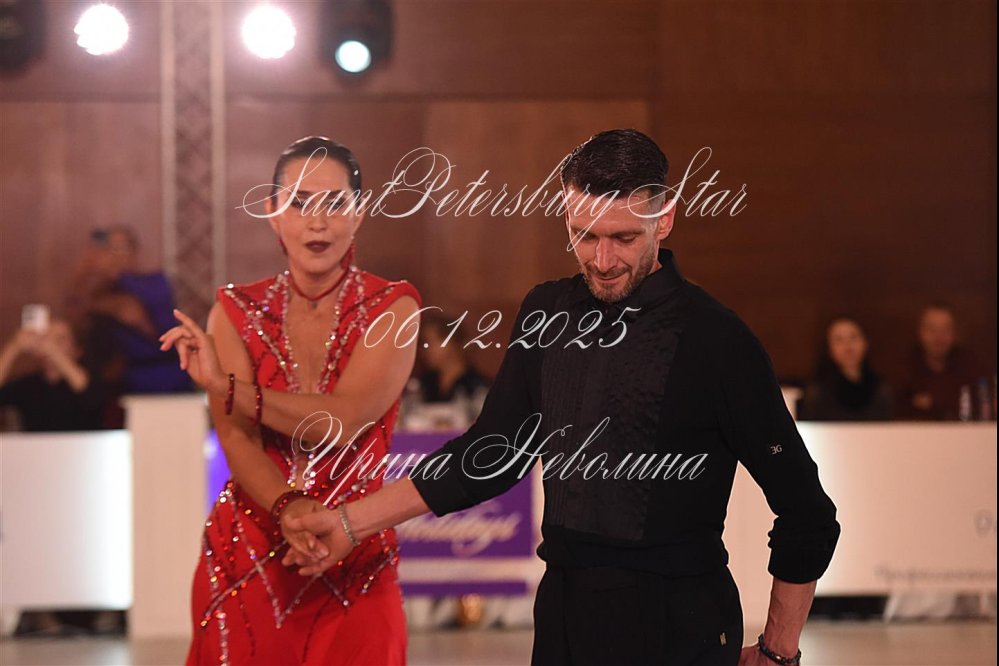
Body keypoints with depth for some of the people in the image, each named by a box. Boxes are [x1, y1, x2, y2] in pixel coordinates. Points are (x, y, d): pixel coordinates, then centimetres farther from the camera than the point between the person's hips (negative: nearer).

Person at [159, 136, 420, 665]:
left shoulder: (391, 308, -5)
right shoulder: (237, 310, 2)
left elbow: (342, 422, -18)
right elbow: (236, 439, -10)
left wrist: (223, 384, -15)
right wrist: (289, 509, -29)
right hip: (245, 558, 2)